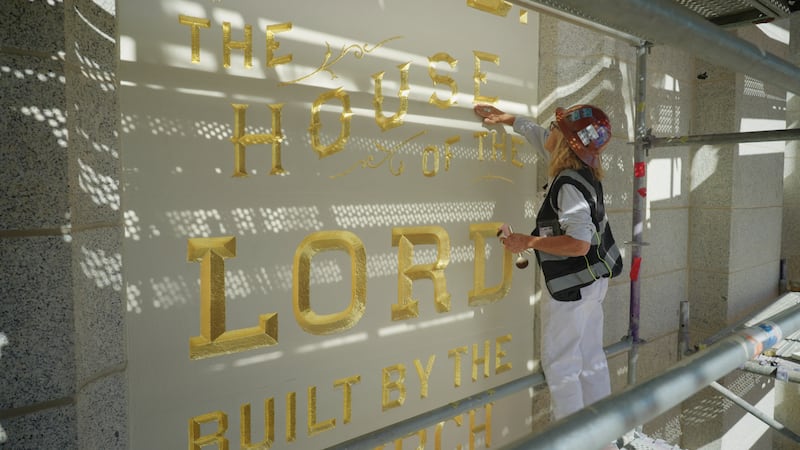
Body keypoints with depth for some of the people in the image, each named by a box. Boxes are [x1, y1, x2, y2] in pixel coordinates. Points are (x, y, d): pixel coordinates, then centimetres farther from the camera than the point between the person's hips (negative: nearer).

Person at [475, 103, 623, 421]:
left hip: (572, 285, -9)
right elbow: (540, 136, 17)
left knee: (559, 363, 2)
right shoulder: (582, 170, 2)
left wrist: (528, 242, -24)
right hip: (592, 282, 9)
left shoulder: (569, 185, -25)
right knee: (590, 358, 18)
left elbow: (579, 243, -31)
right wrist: (505, 118, 25)